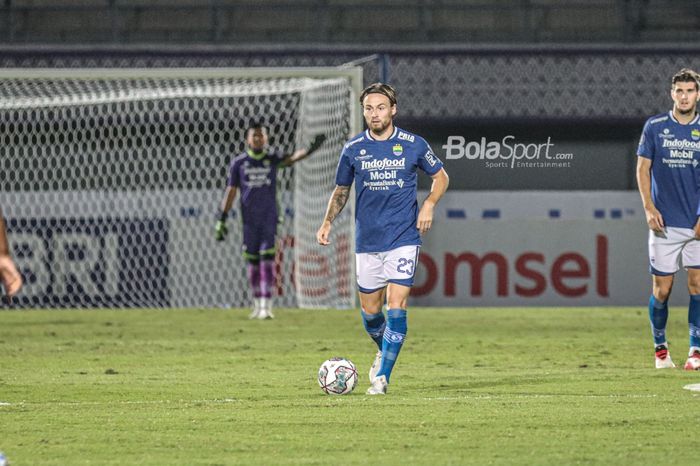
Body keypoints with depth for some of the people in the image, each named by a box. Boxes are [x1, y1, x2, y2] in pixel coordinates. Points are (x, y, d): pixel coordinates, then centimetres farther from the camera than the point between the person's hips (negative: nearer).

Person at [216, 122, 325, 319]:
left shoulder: (271, 158, 0)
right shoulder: (239, 162, 3)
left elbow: (289, 160, -20)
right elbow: (231, 192, 4)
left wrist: (310, 150, -40)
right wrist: (221, 220, 1)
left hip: (269, 218, -1)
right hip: (249, 220, 1)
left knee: (267, 259, -10)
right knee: (252, 261, 6)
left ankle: (266, 306, -12)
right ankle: (257, 305, 19)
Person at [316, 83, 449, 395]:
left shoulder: (413, 145, -2)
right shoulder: (353, 149, 2)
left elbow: (440, 177, 12)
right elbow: (341, 190, 15)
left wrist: (428, 205, -6)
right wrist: (327, 223, 1)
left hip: (403, 239, -3)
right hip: (367, 240, 3)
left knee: (396, 306, -14)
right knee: (369, 310, 9)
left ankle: (382, 376, -11)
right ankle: (384, 352, 39)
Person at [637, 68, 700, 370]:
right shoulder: (655, 127, 3)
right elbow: (643, 168, 5)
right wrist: (649, 207, -7)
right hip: (665, 223, 0)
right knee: (661, 289, 0)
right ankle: (660, 348, 17)